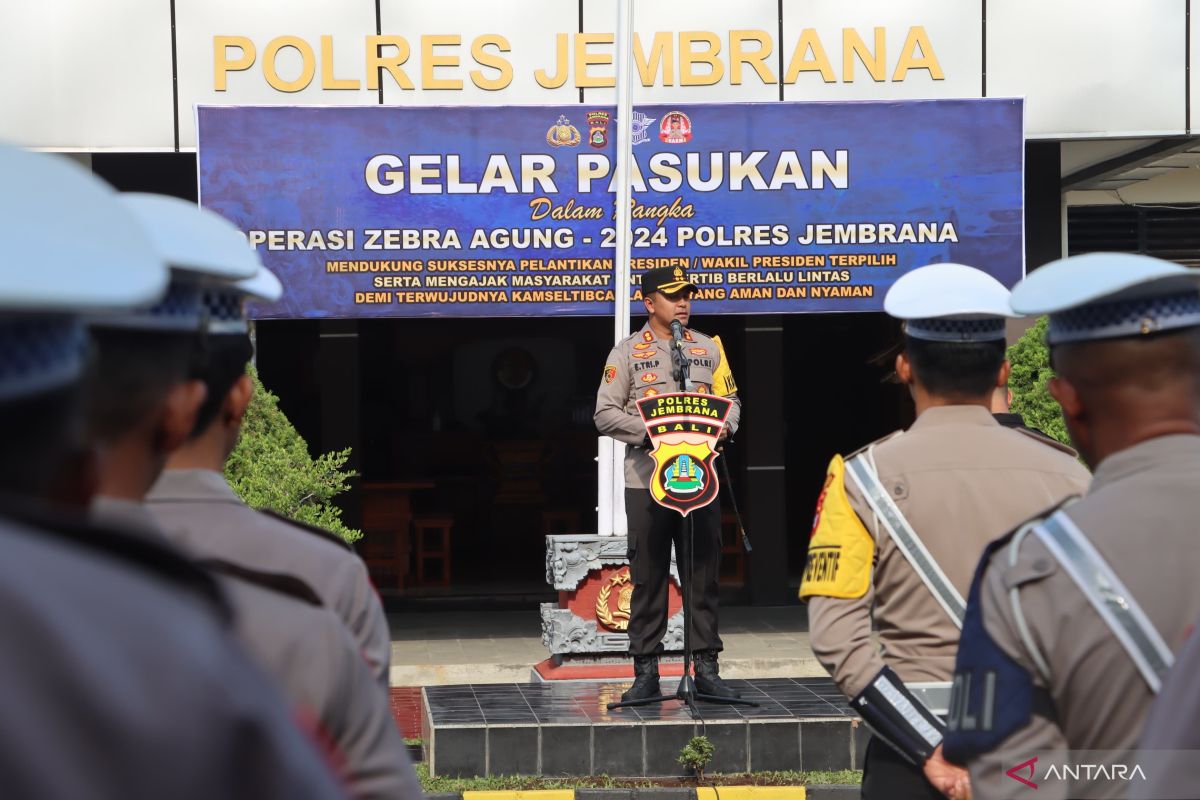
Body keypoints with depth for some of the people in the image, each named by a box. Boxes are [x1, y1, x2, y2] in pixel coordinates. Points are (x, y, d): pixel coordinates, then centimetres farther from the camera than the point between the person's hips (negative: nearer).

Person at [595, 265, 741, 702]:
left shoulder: (709, 348, 14)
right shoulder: (628, 352, 4)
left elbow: (731, 400, 15)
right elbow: (606, 413, -2)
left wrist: (722, 425, -7)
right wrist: (650, 430, -15)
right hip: (646, 481, -3)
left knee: (704, 575, 3)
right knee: (647, 579, 0)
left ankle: (706, 667, 9)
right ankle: (646, 672, 5)